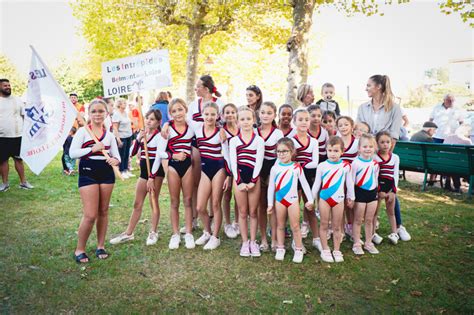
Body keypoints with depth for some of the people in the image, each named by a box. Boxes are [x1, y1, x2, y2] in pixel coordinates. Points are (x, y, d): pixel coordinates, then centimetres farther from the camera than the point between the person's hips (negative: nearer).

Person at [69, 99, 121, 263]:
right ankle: (80, 249, 12)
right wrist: (92, 149, -18)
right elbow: (72, 153, -9)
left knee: (103, 212, 12)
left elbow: (116, 156, 7)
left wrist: (115, 160, -16)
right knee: (90, 215, -6)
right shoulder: (82, 131, -2)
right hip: (88, 173, -4)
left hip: (106, 173, 4)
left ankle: (101, 246, 27)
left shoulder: (109, 135, 8)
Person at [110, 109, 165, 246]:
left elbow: (158, 158, -15)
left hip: (156, 170, -6)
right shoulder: (141, 134, 10)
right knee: (137, 204, 11)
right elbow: (132, 153, 3)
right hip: (143, 169, 6)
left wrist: (152, 178, -18)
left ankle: (153, 232, 17)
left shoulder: (159, 136, -9)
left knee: (154, 202, 4)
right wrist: (138, 140, -13)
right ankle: (128, 233, 19)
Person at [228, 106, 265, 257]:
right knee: (242, 212, 8)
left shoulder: (259, 140, 1)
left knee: (253, 212, 7)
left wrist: (253, 181, -13)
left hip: (254, 178, -1)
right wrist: (239, 181, -10)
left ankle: (253, 242, 20)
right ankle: (245, 242, 19)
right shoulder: (233, 141, 4)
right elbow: (233, 162, -2)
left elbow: (259, 162, -5)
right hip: (239, 178, 1)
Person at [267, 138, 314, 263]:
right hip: (279, 200, 2)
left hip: (293, 200, -1)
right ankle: (280, 249, 23)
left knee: (295, 226, 3)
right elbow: (271, 187, 3)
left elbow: (304, 184, 0)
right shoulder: (275, 168, -2)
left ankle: (298, 250, 14)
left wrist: (310, 200, -1)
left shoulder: (297, 167, -5)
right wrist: (270, 203, 3)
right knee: (280, 226, 12)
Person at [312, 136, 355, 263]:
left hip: (339, 199, 1)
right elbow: (317, 184, 2)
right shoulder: (322, 166, -6)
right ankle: (325, 250, 18)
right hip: (324, 198, 0)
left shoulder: (346, 166, -4)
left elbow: (349, 183, 7)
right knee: (324, 225, 8)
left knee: (337, 226, 10)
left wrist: (351, 197, 14)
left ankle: (337, 251, 21)